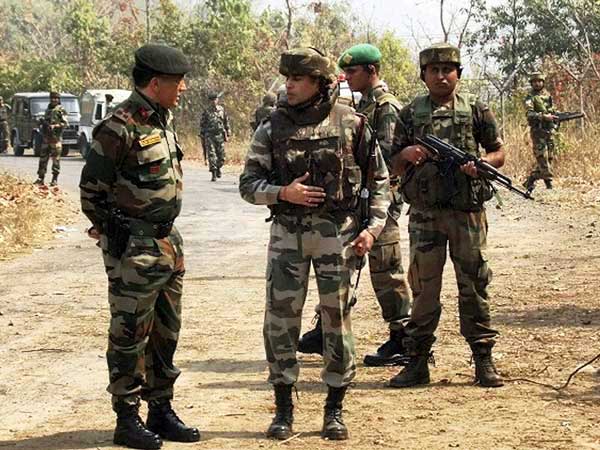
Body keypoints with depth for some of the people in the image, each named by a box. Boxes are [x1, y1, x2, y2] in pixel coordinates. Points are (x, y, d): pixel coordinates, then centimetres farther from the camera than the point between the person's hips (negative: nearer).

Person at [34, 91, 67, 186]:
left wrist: (54, 126, -20)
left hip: (56, 138, -6)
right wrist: (42, 122, 6)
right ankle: (41, 178, 10)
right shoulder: (48, 109, 18)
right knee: (43, 157, 6)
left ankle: (55, 179, -1)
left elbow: (65, 124, -8)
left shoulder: (61, 110, -2)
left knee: (56, 159, -5)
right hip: (46, 137, 6)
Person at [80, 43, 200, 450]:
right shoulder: (121, 128, -17)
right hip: (133, 248, -9)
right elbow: (92, 188, -12)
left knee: (166, 332, 14)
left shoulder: (164, 120, 10)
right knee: (130, 334, -1)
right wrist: (112, 233, -5)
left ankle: (161, 411, 25)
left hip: (167, 243, 9)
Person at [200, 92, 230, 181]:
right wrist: (202, 137, 2)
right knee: (211, 155, -9)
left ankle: (218, 168, 32)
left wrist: (227, 134, 10)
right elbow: (202, 124, 5)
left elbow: (226, 122, 14)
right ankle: (213, 174, -8)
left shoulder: (222, 110, 8)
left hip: (220, 135, 2)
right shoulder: (206, 111, 2)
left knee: (221, 156, 4)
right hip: (209, 136, -2)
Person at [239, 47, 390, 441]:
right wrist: (283, 193, -14)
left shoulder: (350, 124, 0)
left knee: (337, 319, 3)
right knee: (280, 318, 0)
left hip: (337, 233, -1)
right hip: (287, 234, 1)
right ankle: (284, 408, 13)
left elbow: (379, 180, 6)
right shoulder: (272, 127, 3)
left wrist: (374, 226, -4)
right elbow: (249, 184, 4)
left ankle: (335, 408, 15)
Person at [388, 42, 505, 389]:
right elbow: (394, 166, 11)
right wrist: (407, 155, -11)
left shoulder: (476, 110, 6)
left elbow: (499, 153, 11)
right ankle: (417, 362, 9)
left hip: (468, 212, -1)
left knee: (474, 285, 2)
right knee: (423, 287, 4)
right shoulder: (410, 114, 8)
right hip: (425, 214, 1)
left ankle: (484, 360, 9)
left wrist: (481, 163, -10)